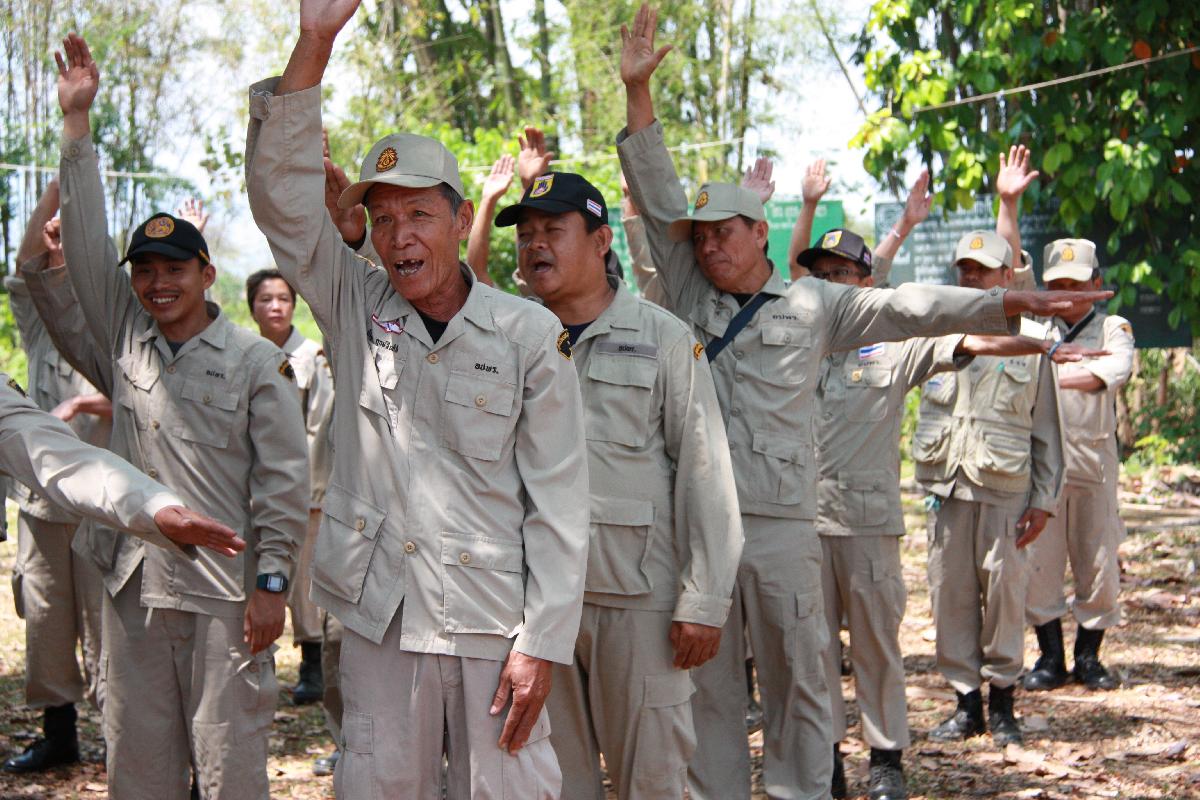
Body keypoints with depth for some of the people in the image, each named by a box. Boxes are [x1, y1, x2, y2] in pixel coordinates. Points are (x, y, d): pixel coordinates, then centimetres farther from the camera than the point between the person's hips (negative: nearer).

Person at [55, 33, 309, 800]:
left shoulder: (257, 361, -3)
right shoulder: (126, 339, 10)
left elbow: (284, 478, -4)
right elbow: (88, 249, 7)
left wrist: (271, 583, -9)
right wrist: (77, 122, 4)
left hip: (226, 591, -5)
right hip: (136, 584, 5)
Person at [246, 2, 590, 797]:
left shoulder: (530, 334, -3)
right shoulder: (356, 311, 5)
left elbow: (558, 498, -3)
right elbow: (283, 195, -5)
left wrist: (542, 641, -8)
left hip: (493, 617, -2)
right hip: (382, 611, 3)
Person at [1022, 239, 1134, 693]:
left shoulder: (1113, 328, 11)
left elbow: (1115, 371, -9)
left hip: (1093, 461, -1)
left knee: (1098, 565, 1)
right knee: (1036, 562, -1)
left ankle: (1089, 658, 14)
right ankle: (1051, 659, 10)